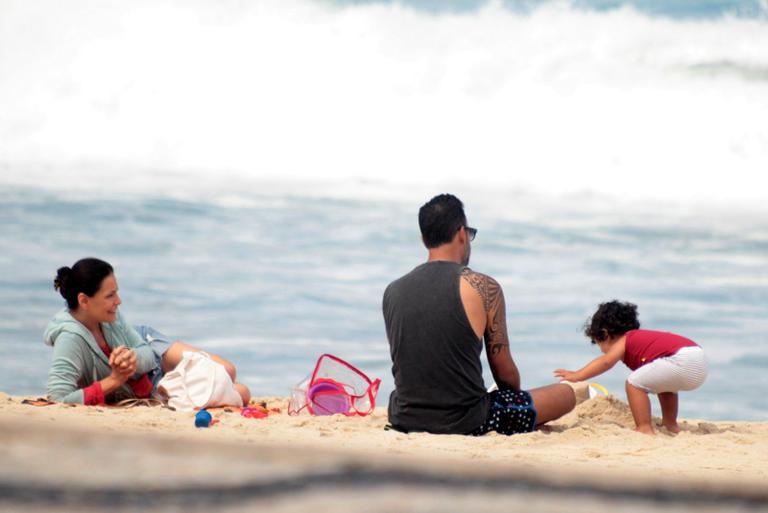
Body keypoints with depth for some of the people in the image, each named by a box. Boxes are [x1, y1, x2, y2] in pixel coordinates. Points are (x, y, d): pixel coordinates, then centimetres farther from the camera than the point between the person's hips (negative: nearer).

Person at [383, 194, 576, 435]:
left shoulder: (392, 292, 3)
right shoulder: (484, 288, -10)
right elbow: (505, 372, -2)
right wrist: (516, 405, 20)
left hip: (404, 421, 5)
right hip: (465, 424, -5)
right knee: (566, 394, 13)